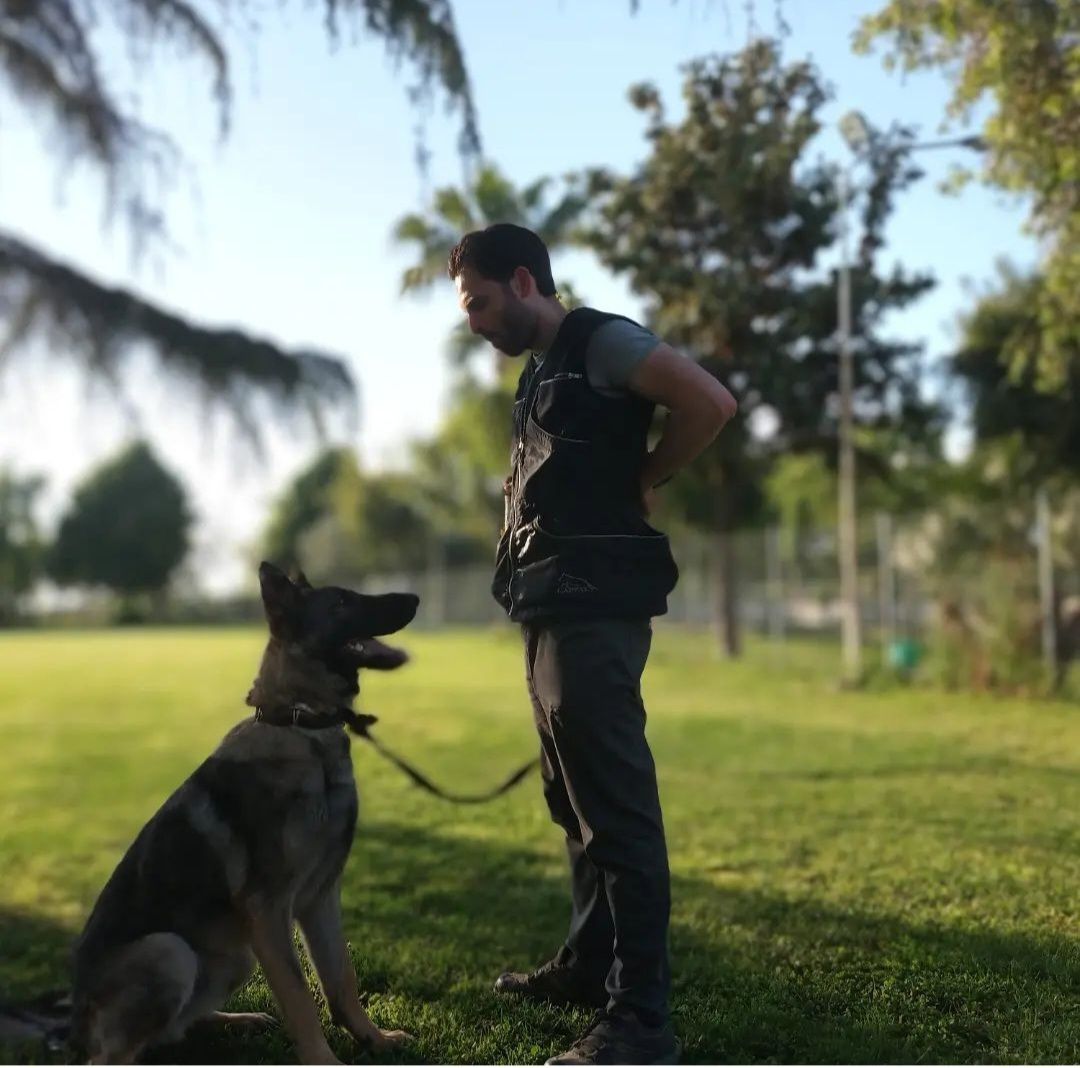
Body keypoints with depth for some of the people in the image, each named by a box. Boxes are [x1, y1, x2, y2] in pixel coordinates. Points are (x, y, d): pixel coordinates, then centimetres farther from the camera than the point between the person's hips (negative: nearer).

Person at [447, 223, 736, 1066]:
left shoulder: (600, 341, -6)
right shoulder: (543, 371, 22)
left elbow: (711, 402, -18)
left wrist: (641, 486, -8)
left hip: (595, 607, -10)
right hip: (556, 609, 11)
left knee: (616, 805, -11)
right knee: (576, 801, 16)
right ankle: (590, 964, 29)